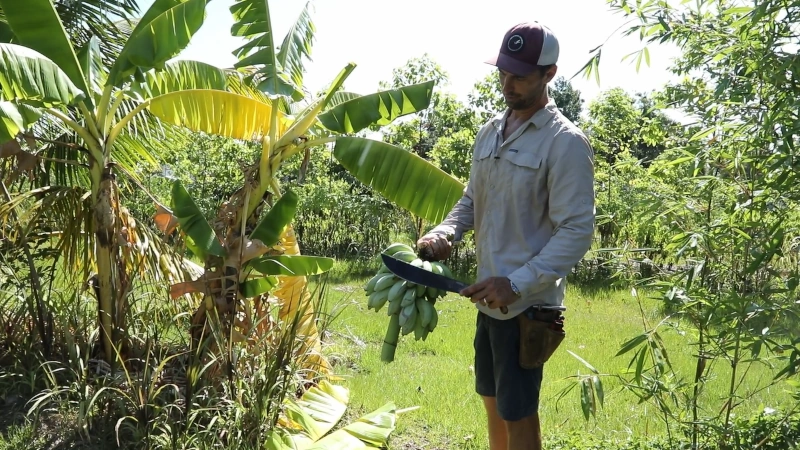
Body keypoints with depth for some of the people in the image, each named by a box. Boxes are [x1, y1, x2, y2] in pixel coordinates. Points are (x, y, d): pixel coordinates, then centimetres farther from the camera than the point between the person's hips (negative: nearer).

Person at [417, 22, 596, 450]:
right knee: (493, 402, 21)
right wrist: (443, 233, -3)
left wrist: (516, 285, -27)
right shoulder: (489, 132, 9)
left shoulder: (565, 142, -15)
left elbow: (577, 231, -20)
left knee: (518, 414, 4)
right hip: (489, 298, 8)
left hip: (528, 305, -7)